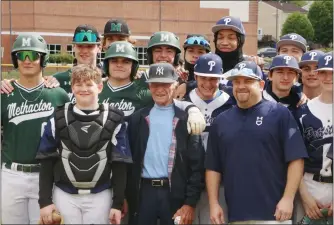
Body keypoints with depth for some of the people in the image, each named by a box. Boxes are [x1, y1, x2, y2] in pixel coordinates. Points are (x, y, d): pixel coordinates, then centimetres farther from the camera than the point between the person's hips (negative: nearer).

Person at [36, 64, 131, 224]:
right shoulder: (58, 119, 1)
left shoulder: (113, 121, -1)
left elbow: (119, 164, 0)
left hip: (100, 196, -1)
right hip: (64, 195, 1)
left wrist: (118, 203, -3)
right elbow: (47, 161, 2)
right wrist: (45, 200, -2)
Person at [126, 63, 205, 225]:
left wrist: (190, 202, -9)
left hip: (174, 194, -2)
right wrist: (126, 196, 6)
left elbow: (196, 164, -4)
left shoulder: (186, 120, -1)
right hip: (143, 191, 2)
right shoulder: (138, 118, 7)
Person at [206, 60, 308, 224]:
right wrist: (214, 203, 4)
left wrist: (288, 198, -13)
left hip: (273, 212, -4)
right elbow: (213, 167, 11)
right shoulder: (221, 121, 11)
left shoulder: (279, 113, -1)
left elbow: (296, 159, -6)